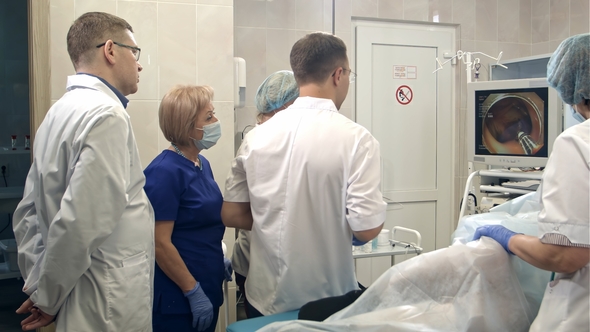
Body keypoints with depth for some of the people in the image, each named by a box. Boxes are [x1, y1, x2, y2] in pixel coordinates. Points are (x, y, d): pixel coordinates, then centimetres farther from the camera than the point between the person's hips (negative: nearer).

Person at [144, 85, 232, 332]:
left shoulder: (202, 163, 6)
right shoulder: (165, 171, -18)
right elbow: (160, 243, -20)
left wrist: (218, 259, 11)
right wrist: (193, 291, -18)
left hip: (209, 289, 8)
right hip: (178, 299, -8)